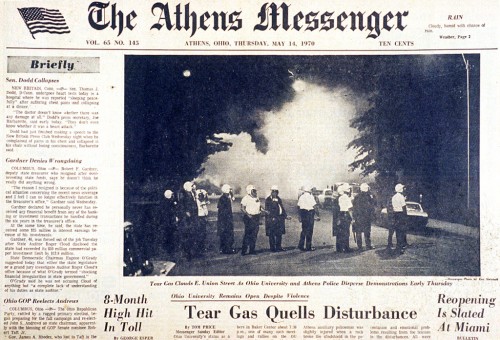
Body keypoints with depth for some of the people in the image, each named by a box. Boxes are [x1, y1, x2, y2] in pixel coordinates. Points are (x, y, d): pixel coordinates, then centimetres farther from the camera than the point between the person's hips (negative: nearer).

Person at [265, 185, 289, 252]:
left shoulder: (279, 199, 14)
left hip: (279, 218, 6)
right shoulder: (268, 199, -5)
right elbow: (267, 210, -9)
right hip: (272, 219, -6)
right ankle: (272, 248, 5)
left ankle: (278, 247, 17)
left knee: (279, 234, 8)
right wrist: (271, 218, -16)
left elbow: (282, 208, 20)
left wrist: (285, 216, 14)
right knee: (272, 234, -1)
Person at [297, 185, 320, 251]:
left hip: (303, 214, 6)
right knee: (309, 231, 1)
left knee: (304, 230, 16)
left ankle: (301, 245, 14)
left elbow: (298, 206, 12)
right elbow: (315, 206, -16)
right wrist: (318, 215, -11)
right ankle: (308, 247, 4)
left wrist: (300, 216, 21)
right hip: (309, 214, -6)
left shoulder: (301, 197, 8)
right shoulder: (310, 196, -12)